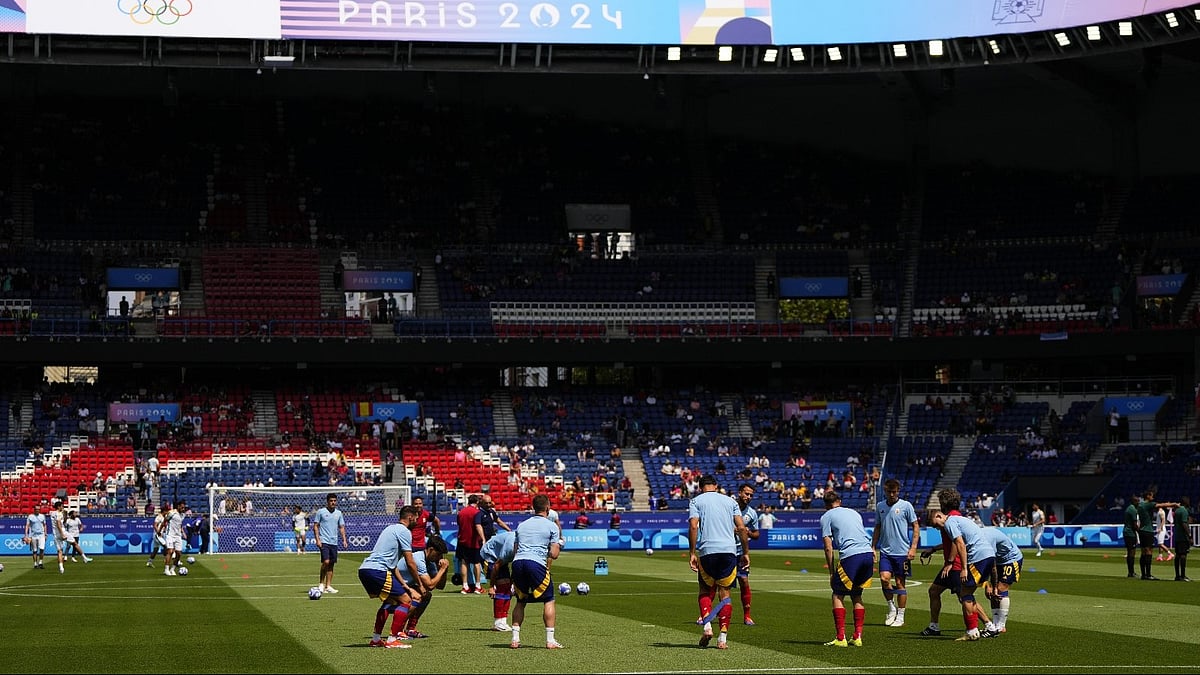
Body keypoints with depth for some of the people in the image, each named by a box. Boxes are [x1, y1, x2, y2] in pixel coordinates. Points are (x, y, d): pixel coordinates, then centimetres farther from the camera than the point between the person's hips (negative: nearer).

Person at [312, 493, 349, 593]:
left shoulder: (338, 513, 12)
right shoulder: (320, 512, -1)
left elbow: (341, 527, 15)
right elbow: (315, 526, 0)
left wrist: (344, 540, 3)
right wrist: (317, 539, -10)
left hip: (334, 542, 5)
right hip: (324, 541, -5)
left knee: (331, 564, 5)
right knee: (326, 562, -17)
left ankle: (328, 586, 10)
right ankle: (321, 583, -3)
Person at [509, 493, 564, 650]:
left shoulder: (521, 525, 22)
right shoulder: (552, 527, 8)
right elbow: (554, 554, 2)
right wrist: (558, 547, 23)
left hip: (518, 562, 5)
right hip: (537, 563, -5)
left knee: (521, 601, 17)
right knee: (548, 600, 6)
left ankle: (515, 639, 12)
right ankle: (550, 640, 0)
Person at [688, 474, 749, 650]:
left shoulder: (696, 501, 9)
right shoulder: (729, 501, 16)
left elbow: (693, 526, -6)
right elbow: (741, 527, 8)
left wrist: (692, 553, -6)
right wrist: (746, 553, 13)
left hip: (707, 551, -1)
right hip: (729, 550, 2)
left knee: (705, 591, 15)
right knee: (724, 593, 7)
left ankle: (706, 624, -8)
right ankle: (723, 637, -1)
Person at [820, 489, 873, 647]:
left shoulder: (826, 517, 11)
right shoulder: (853, 512, 27)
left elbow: (828, 548, 5)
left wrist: (832, 572, 9)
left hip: (850, 555, -5)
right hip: (868, 553, 5)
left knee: (838, 596, 5)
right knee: (856, 595, 19)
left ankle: (840, 638, -3)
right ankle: (857, 636, 15)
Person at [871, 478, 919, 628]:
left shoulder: (906, 506, -4)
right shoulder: (880, 507, 8)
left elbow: (916, 527, -1)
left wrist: (913, 548, -9)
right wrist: (873, 547, 11)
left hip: (902, 552, -3)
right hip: (885, 551, 3)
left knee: (900, 583, 2)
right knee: (884, 578, -13)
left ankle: (900, 616, 13)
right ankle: (892, 608, 9)